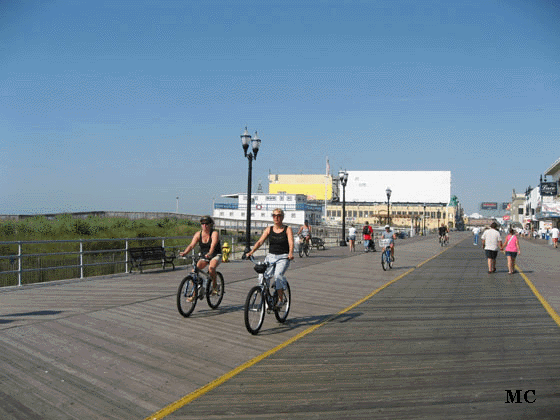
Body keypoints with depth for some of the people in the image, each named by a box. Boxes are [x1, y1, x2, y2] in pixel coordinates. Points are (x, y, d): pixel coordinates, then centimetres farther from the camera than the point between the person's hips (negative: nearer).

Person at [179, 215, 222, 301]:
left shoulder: (214, 233, -16)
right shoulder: (198, 234, -3)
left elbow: (213, 245, -33)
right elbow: (191, 245, -15)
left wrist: (209, 254, -53)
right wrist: (184, 253, -34)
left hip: (216, 256, -4)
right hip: (203, 256, 4)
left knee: (211, 267, -35)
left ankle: (214, 285, -8)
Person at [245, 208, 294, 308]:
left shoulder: (287, 229, 1)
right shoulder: (269, 229, 9)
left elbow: (291, 243, -13)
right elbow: (260, 241, 0)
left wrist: (291, 253, -34)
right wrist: (251, 251, -16)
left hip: (283, 258, -3)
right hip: (270, 257, 3)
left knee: (278, 275, -30)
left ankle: (281, 300, -17)